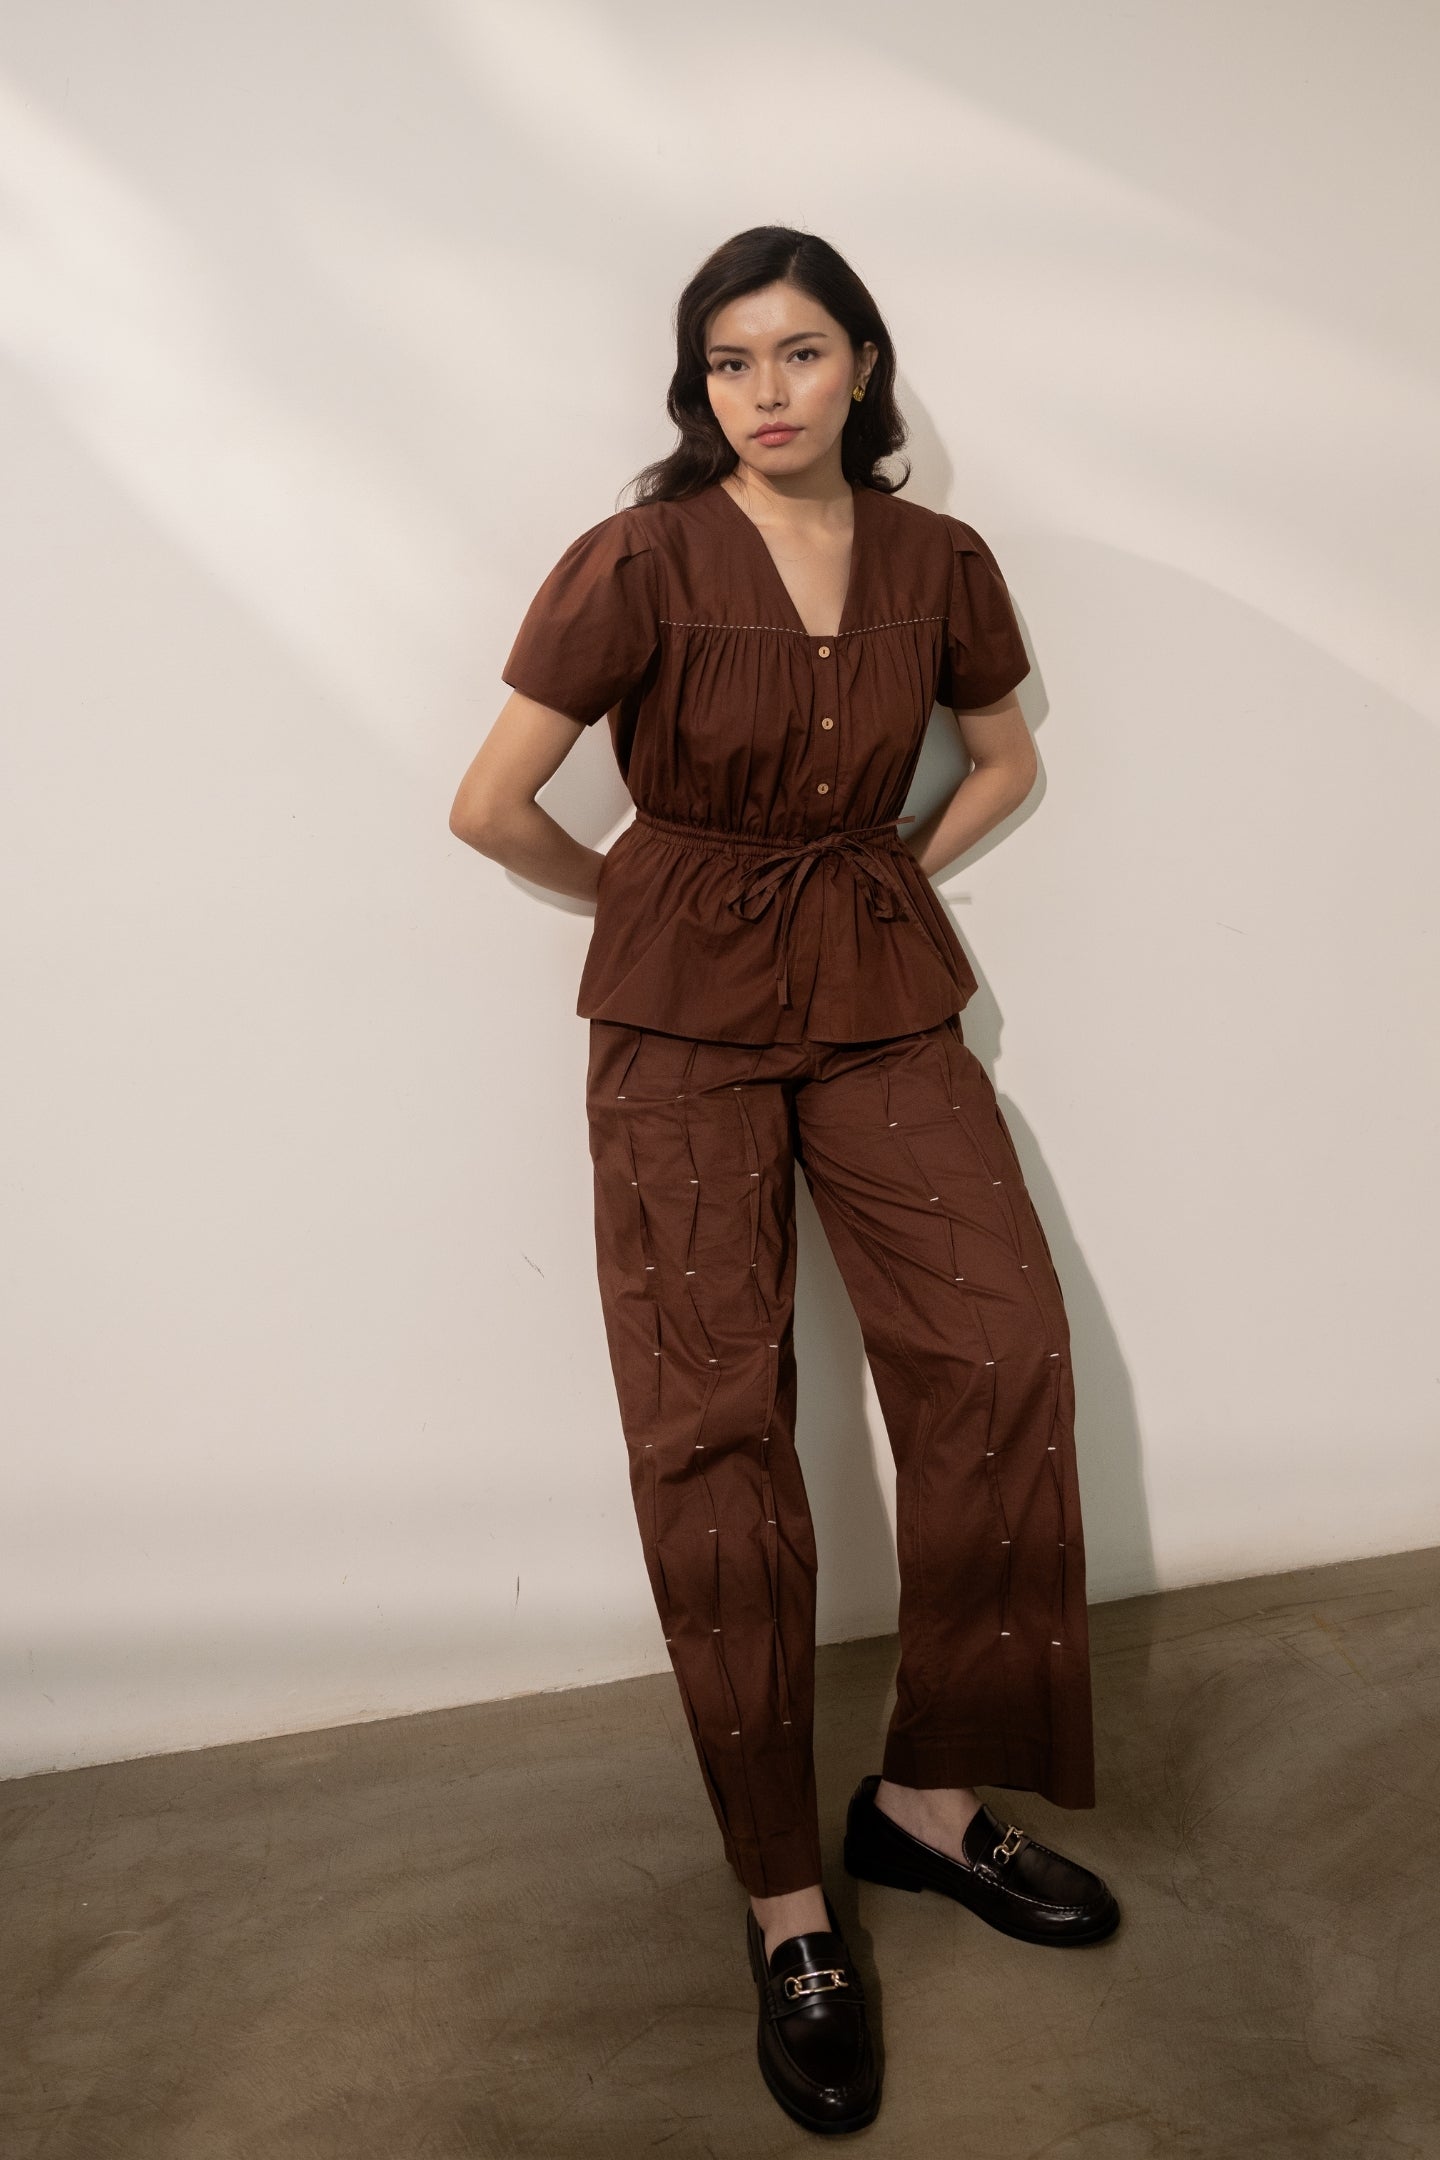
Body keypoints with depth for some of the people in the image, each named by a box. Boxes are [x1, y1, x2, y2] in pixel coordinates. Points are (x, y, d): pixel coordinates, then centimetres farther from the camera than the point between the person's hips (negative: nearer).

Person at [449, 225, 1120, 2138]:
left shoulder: (934, 562, 4)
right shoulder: (639, 564, -8)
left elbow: (1009, 761, 20)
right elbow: (492, 807, -7)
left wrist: (895, 879, 7)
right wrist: (659, 897, 5)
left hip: (881, 989, 4)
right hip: (684, 1010, -3)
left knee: (1004, 1357, -10)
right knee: (710, 1425, -7)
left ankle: (933, 1799, 10)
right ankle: (787, 1904, 7)